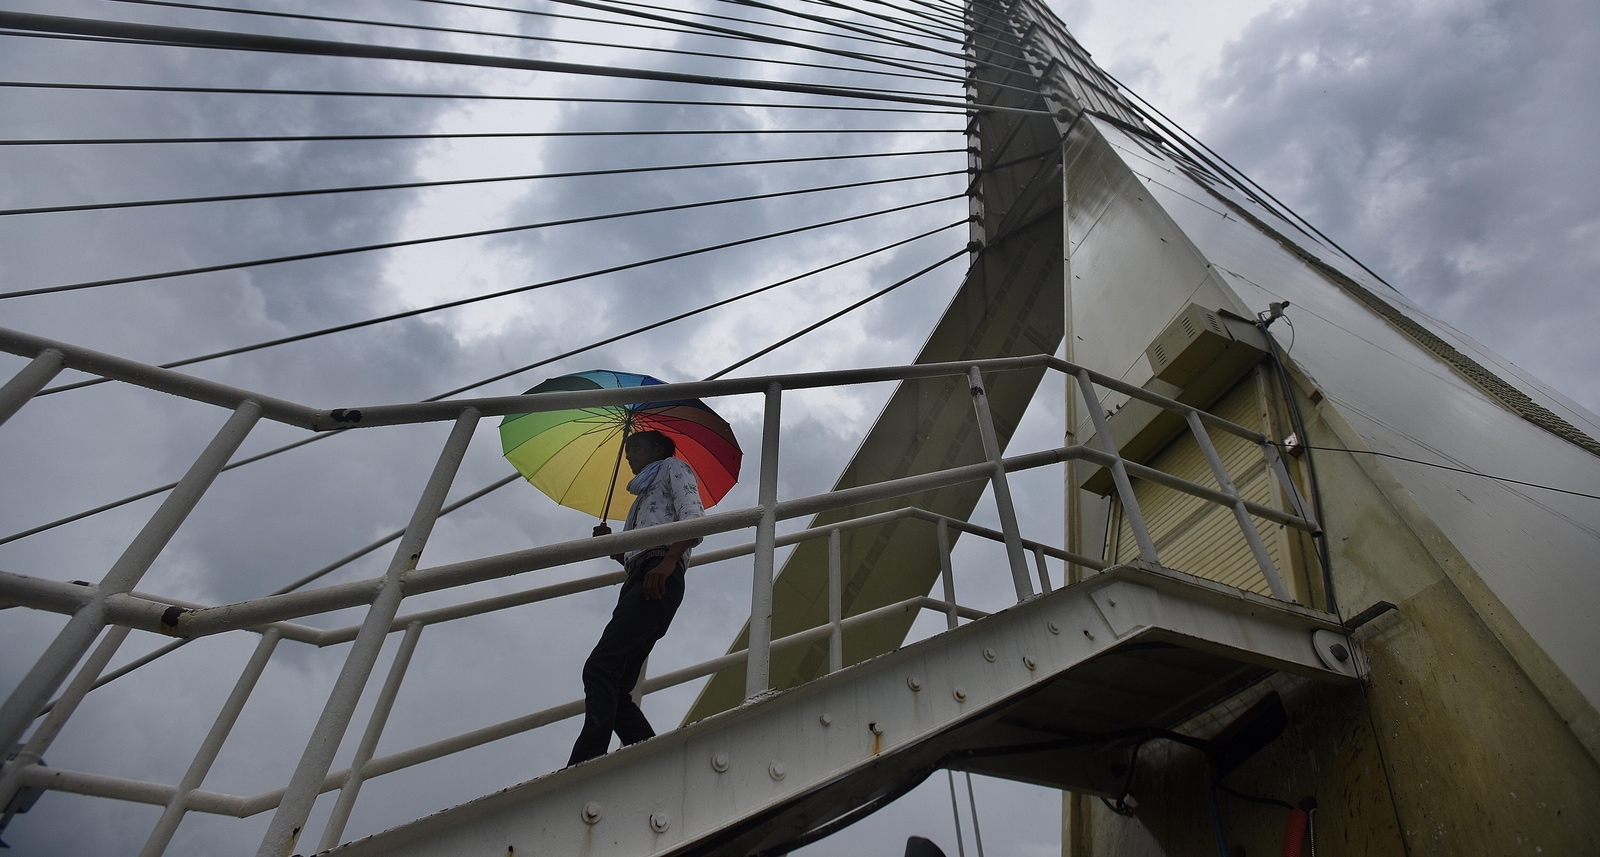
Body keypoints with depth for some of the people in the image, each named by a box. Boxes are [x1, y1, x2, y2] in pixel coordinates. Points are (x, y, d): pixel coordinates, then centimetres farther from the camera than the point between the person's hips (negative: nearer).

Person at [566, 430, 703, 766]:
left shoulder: (673, 468, 15)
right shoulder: (643, 495, 38)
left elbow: (694, 520, -5)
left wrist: (668, 562, -20)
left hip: (660, 578, -9)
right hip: (638, 580, 9)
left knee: (600, 667, -24)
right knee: (615, 691, -3)